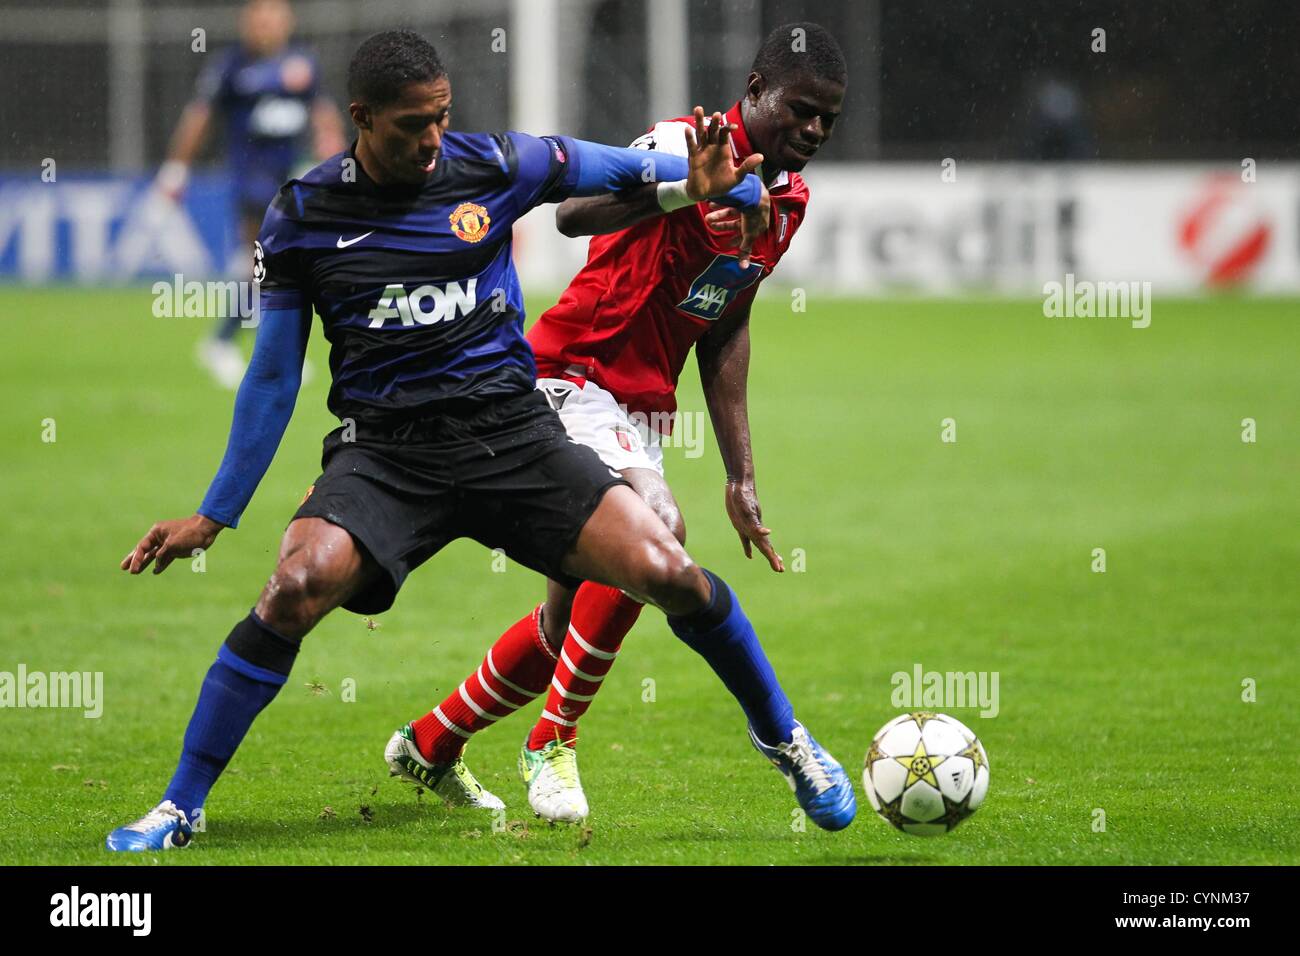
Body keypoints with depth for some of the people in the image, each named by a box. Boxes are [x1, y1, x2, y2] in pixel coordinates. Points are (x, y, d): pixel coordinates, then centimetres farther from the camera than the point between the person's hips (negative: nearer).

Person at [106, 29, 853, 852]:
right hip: (384, 449, -1)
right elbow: (273, 376, 8)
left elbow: (613, 169, 15)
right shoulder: (303, 215, 0)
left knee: (669, 575, -15)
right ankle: (181, 807, -15)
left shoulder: (493, 167, -1)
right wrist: (214, 516, 8)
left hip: (512, 434, 1)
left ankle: (786, 739, 12)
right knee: (296, 588, -29)